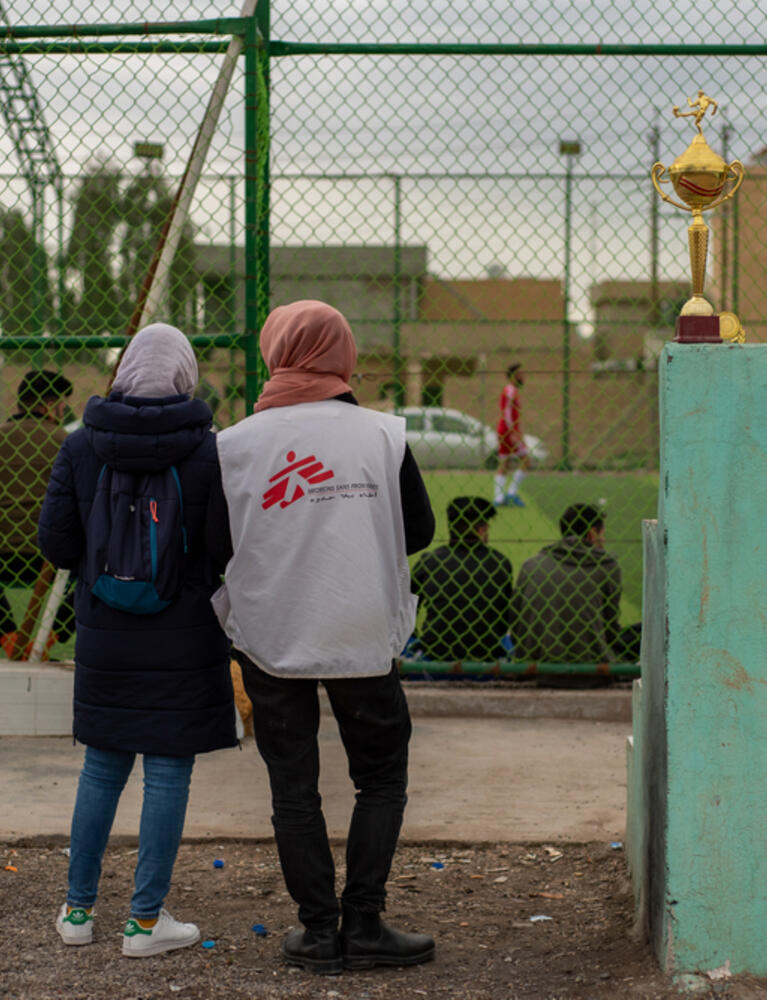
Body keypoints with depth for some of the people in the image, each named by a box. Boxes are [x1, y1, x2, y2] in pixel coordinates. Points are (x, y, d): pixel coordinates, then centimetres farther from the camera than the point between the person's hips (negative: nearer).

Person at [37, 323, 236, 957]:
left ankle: (79, 908, 22)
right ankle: (146, 920, 9)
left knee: (102, 767, 16)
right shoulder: (210, 451, -10)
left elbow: (56, 541, -1)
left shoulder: (82, 447, -3)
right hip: (186, 637, -3)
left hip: (105, 634, 3)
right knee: (169, 771, 5)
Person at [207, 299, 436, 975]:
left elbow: (215, 543, -1)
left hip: (270, 638, 0)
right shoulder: (384, 435, -6)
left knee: (293, 788, 10)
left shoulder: (236, 444, -7)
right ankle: (363, 926, 8)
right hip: (363, 636, 0)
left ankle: (320, 932, 12)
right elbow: (420, 530, 2)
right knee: (382, 780, 13)